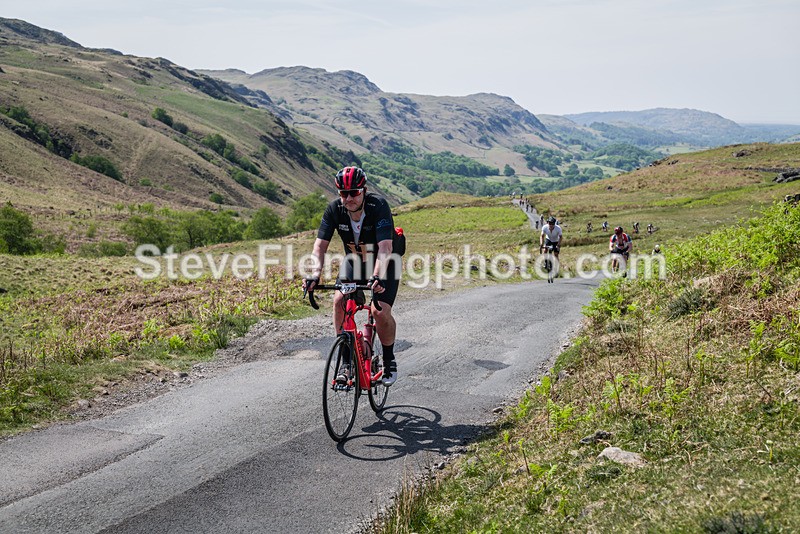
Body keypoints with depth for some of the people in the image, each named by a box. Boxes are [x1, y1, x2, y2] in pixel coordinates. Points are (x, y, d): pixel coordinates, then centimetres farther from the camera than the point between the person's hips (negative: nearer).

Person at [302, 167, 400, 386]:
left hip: (384, 265, -3)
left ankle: (389, 360, 6)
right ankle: (347, 361, -8)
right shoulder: (334, 209, -19)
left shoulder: (378, 206, -30)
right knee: (340, 300, -21)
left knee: (380, 312, -21)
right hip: (354, 261, 3)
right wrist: (315, 274, -41)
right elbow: (320, 244, -23)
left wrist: (377, 277, -55)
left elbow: (385, 247, -40)